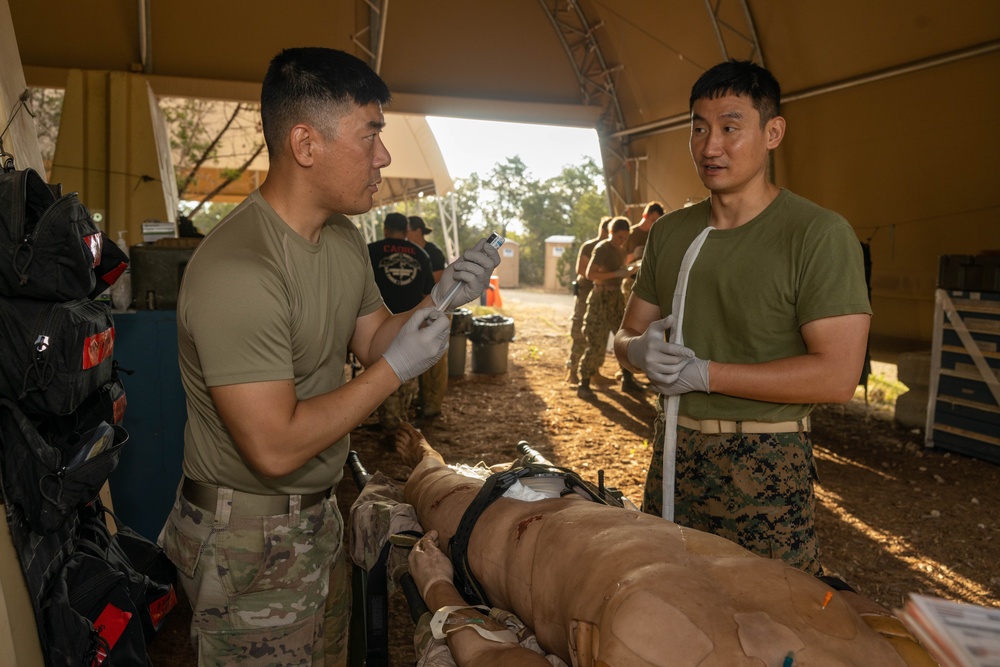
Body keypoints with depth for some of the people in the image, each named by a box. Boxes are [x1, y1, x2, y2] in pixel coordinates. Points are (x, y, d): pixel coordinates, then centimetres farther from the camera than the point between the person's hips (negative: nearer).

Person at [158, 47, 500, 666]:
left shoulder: (343, 238, 2)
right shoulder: (236, 269, -29)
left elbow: (373, 339, 12)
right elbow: (276, 448, -29)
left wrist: (440, 298, -6)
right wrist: (395, 369, -22)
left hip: (319, 514, 9)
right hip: (249, 538, -8)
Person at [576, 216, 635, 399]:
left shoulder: (620, 249, 12)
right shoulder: (602, 248, -12)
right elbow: (590, 273, -21)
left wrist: (626, 271, 9)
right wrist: (616, 274, -25)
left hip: (616, 297, 8)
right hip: (601, 298, -8)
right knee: (596, 343, -10)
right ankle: (583, 385, -3)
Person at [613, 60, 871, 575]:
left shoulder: (819, 233, -10)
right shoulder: (669, 232, 9)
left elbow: (837, 376, -16)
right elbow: (625, 336, 13)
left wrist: (705, 373, -16)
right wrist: (640, 349, -12)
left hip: (764, 463, -5)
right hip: (673, 452, 5)